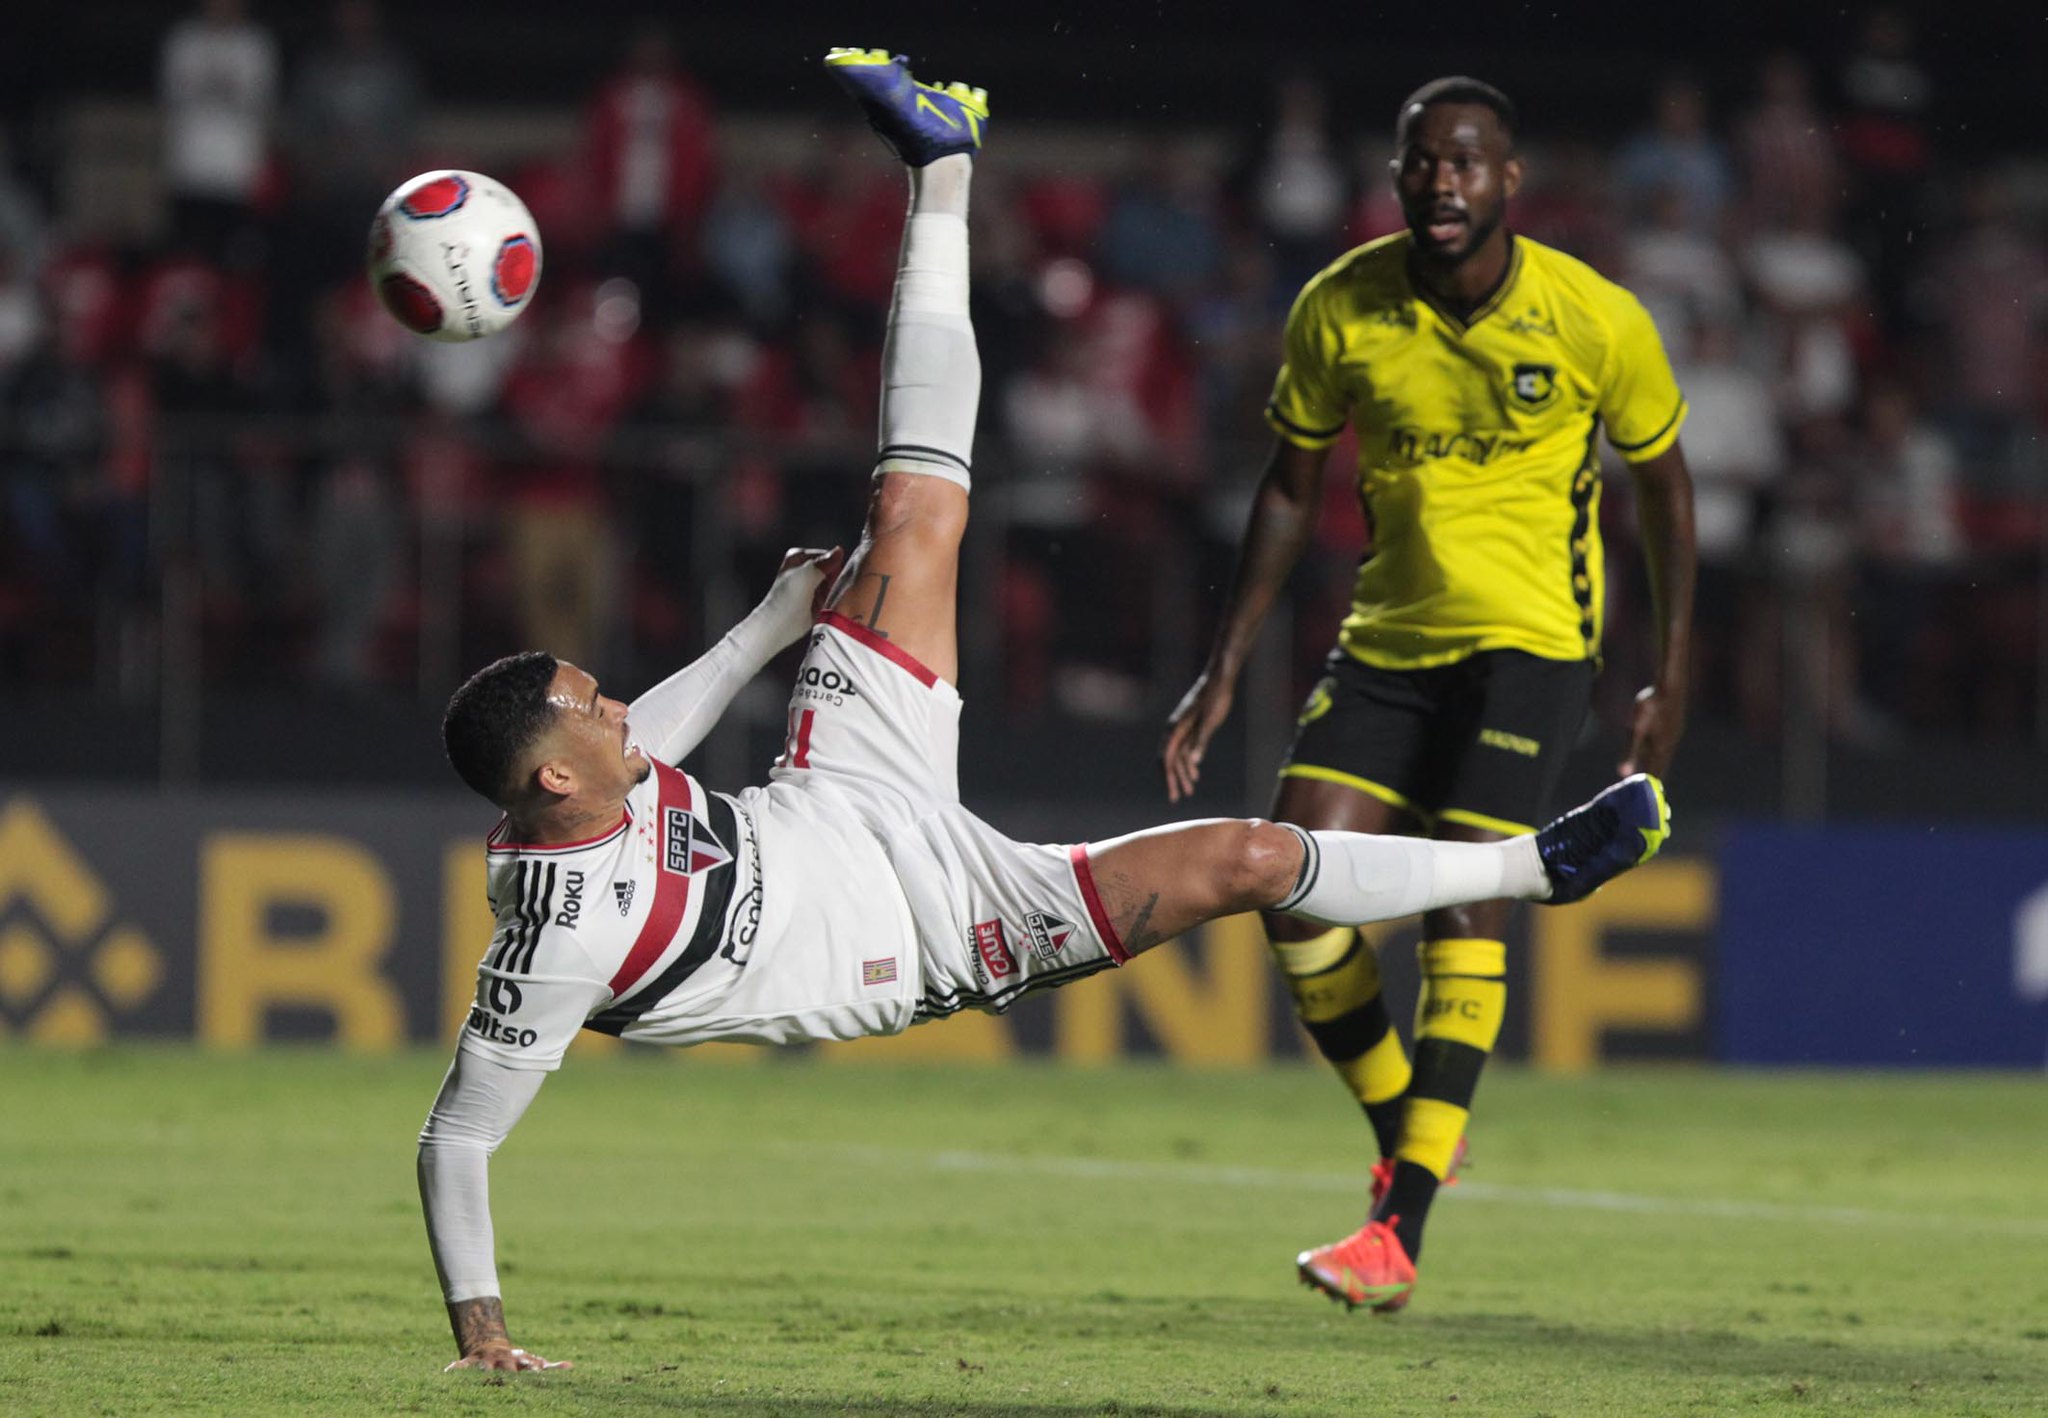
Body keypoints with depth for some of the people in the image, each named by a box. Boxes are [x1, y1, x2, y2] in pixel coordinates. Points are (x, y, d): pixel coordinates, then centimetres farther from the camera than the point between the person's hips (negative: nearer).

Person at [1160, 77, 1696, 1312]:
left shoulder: (1596, 321, -12)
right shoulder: (1339, 312, -5)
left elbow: (1664, 482, 3)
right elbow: (1292, 489, 8)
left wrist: (1671, 679, 2)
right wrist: (1225, 673, 5)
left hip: (1529, 640, -4)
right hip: (1389, 639, 4)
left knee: (1464, 900, -17)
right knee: (1295, 887, -9)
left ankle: (1402, 1231, -18)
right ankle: (1411, 1136, 15)